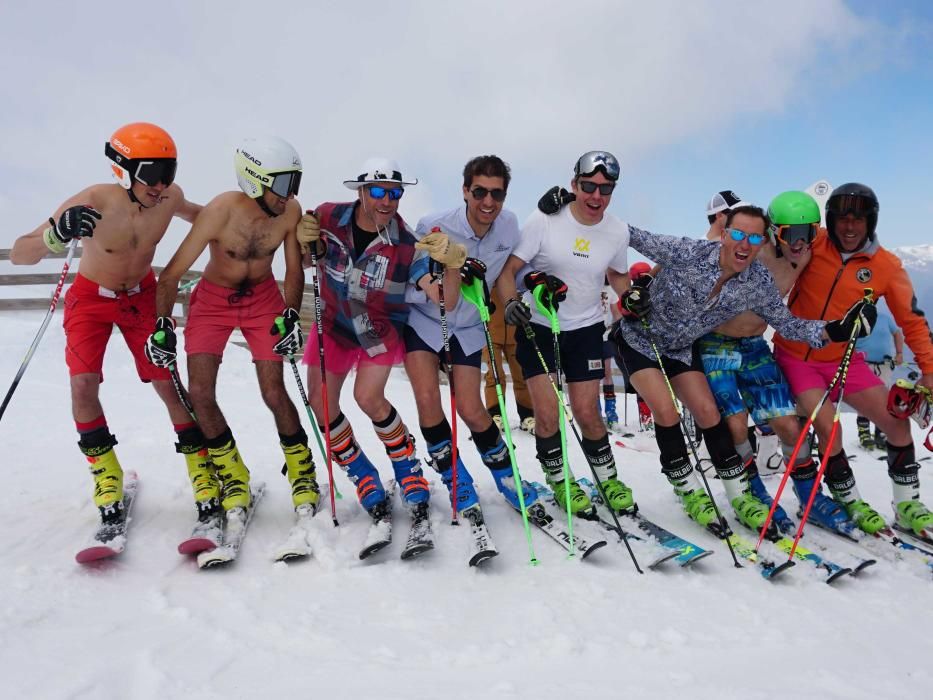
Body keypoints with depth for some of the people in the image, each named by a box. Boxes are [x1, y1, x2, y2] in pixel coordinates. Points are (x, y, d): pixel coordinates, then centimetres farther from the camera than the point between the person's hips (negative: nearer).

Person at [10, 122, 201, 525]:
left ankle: (200, 464, 9)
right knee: (83, 384, -15)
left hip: (142, 296, 2)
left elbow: (197, 214, 8)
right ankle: (105, 472, 5)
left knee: (168, 383, -4)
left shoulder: (169, 197, -20)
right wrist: (56, 235, -50)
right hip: (91, 297, -1)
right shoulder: (91, 203, -30)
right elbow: (18, 255, -30)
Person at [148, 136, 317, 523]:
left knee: (274, 391, -7)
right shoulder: (221, 210, -26)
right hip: (213, 299, -1)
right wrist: (163, 326, -20)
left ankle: (302, 469, 15)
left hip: (263, 298, 1)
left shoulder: (290, 210, -18)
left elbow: (294, 272, -3)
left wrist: (290, 315, -16)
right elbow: (171, 274, -17)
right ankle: (231, 473, 13)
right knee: (200, 392, -9)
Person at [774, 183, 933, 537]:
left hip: (843, 360, 3)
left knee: (897, 420, -3)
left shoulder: (887, 266, -7)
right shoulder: (812, 246, -11)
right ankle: (851, 504, 9)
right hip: (796, 356, -2)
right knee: (828, 429, -17)